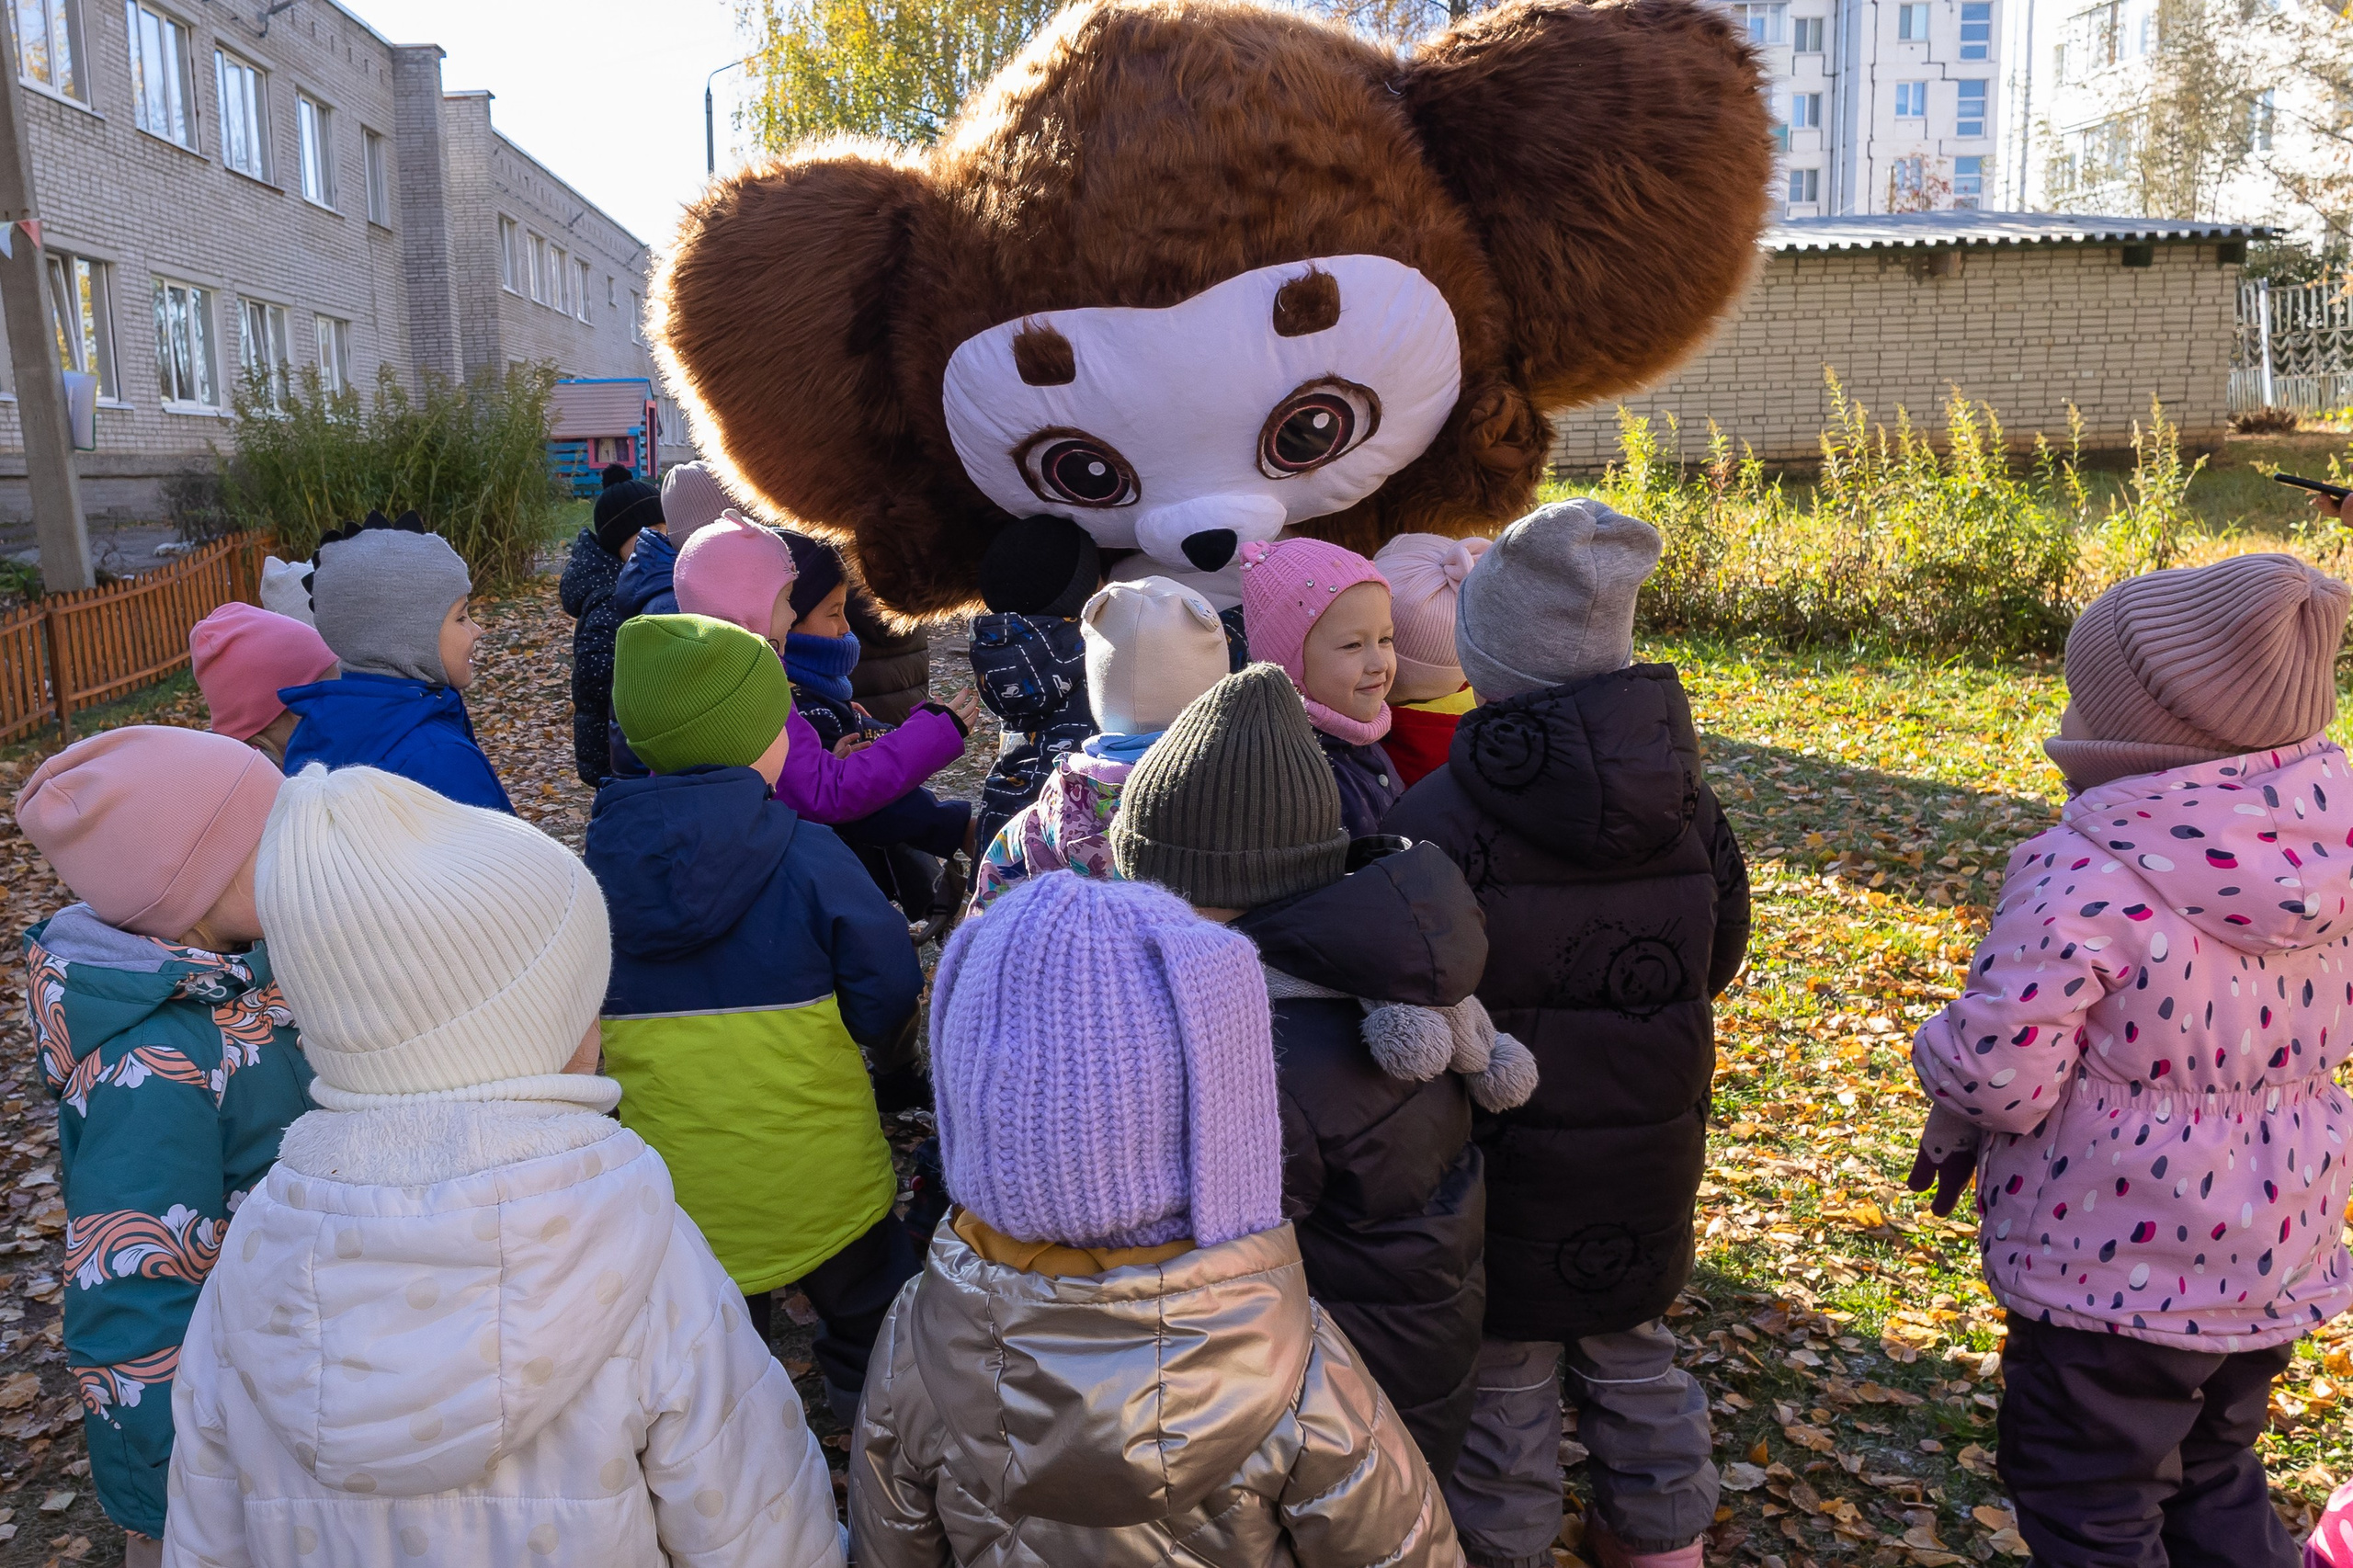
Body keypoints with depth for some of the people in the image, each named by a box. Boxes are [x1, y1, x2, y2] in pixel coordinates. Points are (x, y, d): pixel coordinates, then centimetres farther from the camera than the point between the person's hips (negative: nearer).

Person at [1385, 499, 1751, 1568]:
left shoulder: (1439, 822, -24)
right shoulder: (1683, 793, -6)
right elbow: (1716, 960, 7)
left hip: (1504, 1163, -5)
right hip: (1649, 1154, 5)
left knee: (1503, 1391, 13)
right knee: (1633, 1360, 25)